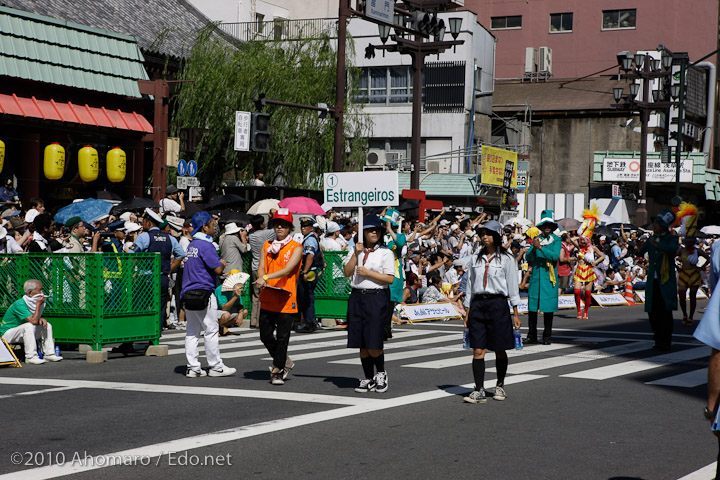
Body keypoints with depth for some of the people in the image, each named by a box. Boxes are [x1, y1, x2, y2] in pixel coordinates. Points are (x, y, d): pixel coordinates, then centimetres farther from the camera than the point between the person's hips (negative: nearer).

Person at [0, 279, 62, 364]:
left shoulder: (32, 302, 2)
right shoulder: (19, 304, -26)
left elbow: (36, 319, 13)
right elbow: (34, 321, -34)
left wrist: (41, 319, -11)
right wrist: (38, 304, -27)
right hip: (7, 334, -9)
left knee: (47, 325, -1)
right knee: (29, 325, -34)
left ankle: (49, 354, 1)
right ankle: (30, 357, -32)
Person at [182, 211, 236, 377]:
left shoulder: (192, 245, 14)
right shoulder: (206, 245, -14)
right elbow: (218, 269, -18)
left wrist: (218, 265, 14)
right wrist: (222, 263, 4)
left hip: (188, 294, 9)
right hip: (203, 293, -9)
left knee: (192, 332, 8)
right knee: (211, 330, 0)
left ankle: (192, 367, 8)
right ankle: (216, 366, 4)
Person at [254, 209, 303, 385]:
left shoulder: (296, 248, -3)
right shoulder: (267, 246, 12)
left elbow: (288, 269, -16)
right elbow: (261, 268, 6)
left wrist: (267, 277, -28)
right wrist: (263, 281, -16)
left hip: (286, 299, -4)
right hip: (267, 298, 5)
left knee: (282, 337, -2)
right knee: (265, 336, 7)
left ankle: (277, 371, 9)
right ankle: (284, 362, 27)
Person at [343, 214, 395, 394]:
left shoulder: (386, 252, 0)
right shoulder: (357, 250, 13)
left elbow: (390, 278, -7)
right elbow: (347, 272, 2)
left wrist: (368, 273, -11)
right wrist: (356, 253, -7)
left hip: (376, 298, -4)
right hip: (357, 297, 4)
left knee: (373, 344, -7)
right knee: (361, 344, 7)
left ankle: (381, 374, 17)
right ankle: (368, 378, 18)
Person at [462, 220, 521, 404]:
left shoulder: (506, 259, 1)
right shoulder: (477, 259, 12)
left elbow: (512, 286, 2)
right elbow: (470, 285, 15)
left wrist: (515, 313, -2)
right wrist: (467, 313, 11)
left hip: (497, 304, -3)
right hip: (477, 304, 3)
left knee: (499, 350, 5)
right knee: (478, 350, -4)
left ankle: (500, 386, 22)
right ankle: (479, 391, -6)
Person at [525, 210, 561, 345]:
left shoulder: (556, 240, 3)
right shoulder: (536, 239, 11)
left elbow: (555, 255, -13)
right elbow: (528, 257, 5)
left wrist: (540, 248, -20)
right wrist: (533, 249, -15)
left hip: (549, 278, -3)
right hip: (535, 276, 3)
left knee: (548, 308, 1)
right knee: (532, 308, 1)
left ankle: (547, 337, 9)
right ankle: (532, 336, 10)